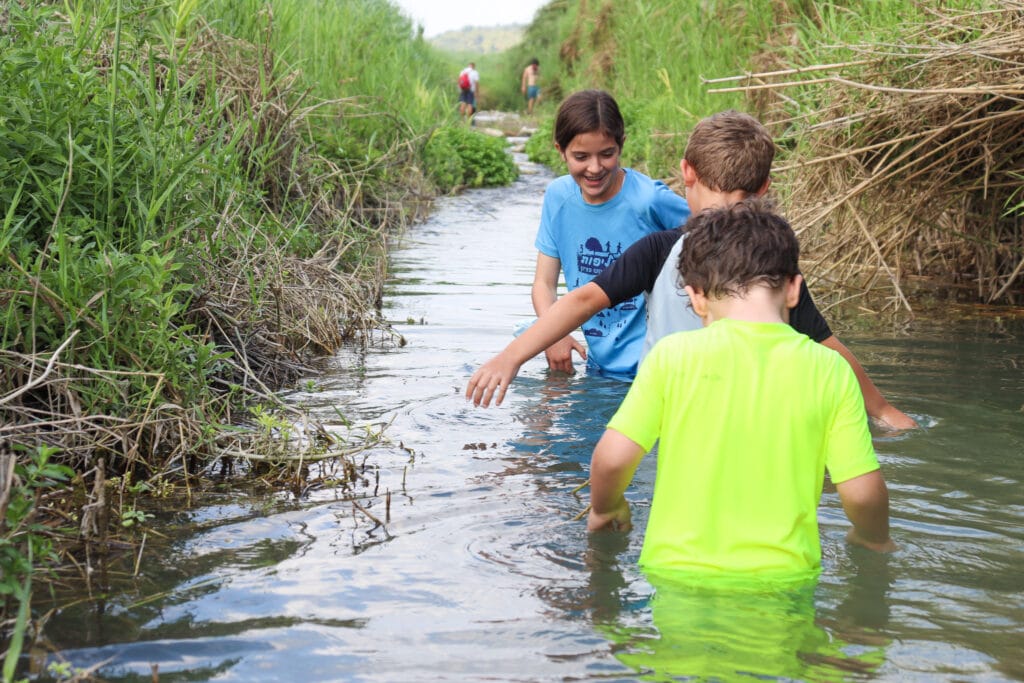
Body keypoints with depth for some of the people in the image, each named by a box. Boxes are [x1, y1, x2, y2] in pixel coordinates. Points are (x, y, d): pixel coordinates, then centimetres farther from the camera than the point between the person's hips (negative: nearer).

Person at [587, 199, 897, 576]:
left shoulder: (673, 354, -1)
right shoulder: (829, 369, 2)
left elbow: (612, 458, -3)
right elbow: (861, 492, 1)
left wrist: (605, 508, 19)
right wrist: (874, 540, 23)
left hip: (678, 569, -1)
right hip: (782, 574, 1)